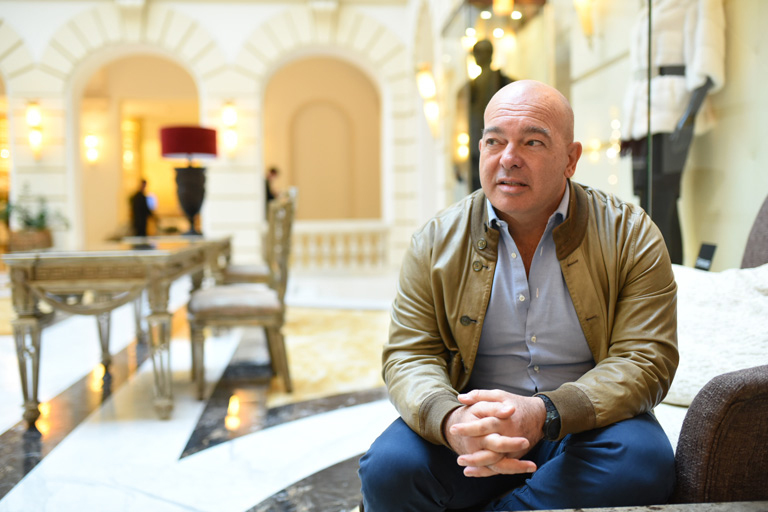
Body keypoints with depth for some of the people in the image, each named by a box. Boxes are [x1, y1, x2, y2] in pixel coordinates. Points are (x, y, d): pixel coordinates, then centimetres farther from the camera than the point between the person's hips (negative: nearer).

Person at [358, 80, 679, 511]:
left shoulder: (632, 237, -5)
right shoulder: (437, 241, 0)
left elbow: (645, 360, -10)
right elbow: (409, 355, -3)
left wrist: (544, 414, -29)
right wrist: (449, 420, -28)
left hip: (586, 423, 0)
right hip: (474, 417, 1)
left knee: (643, 464, -32)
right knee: (388, 466, -27)